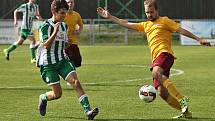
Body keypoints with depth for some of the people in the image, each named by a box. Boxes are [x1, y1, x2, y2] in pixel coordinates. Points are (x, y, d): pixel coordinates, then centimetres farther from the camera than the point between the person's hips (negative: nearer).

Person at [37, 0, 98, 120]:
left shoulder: (64, 26, 11)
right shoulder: (46, 26, -10)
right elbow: (46, 45, -22)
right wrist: (55, 32, -29)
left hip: (62, 61, 5)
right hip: (48, 64, -5)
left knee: (76, 82, -16)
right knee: (57, 93, -5)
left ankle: (88, 110, -24)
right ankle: (43, 98, 30)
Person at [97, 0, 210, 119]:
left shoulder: (164, 21, 11)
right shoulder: (145, 25, 28)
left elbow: (181, 30, 5)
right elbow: (126, 24, 30)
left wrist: (198, 39, -2)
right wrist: (109, 17, 27)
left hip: (164, 53, -7)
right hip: (156, 60, 7)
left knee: (156, 73, -37)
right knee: (162, 92, -6)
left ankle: (182, 99, -38)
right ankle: (185, 111, 3)